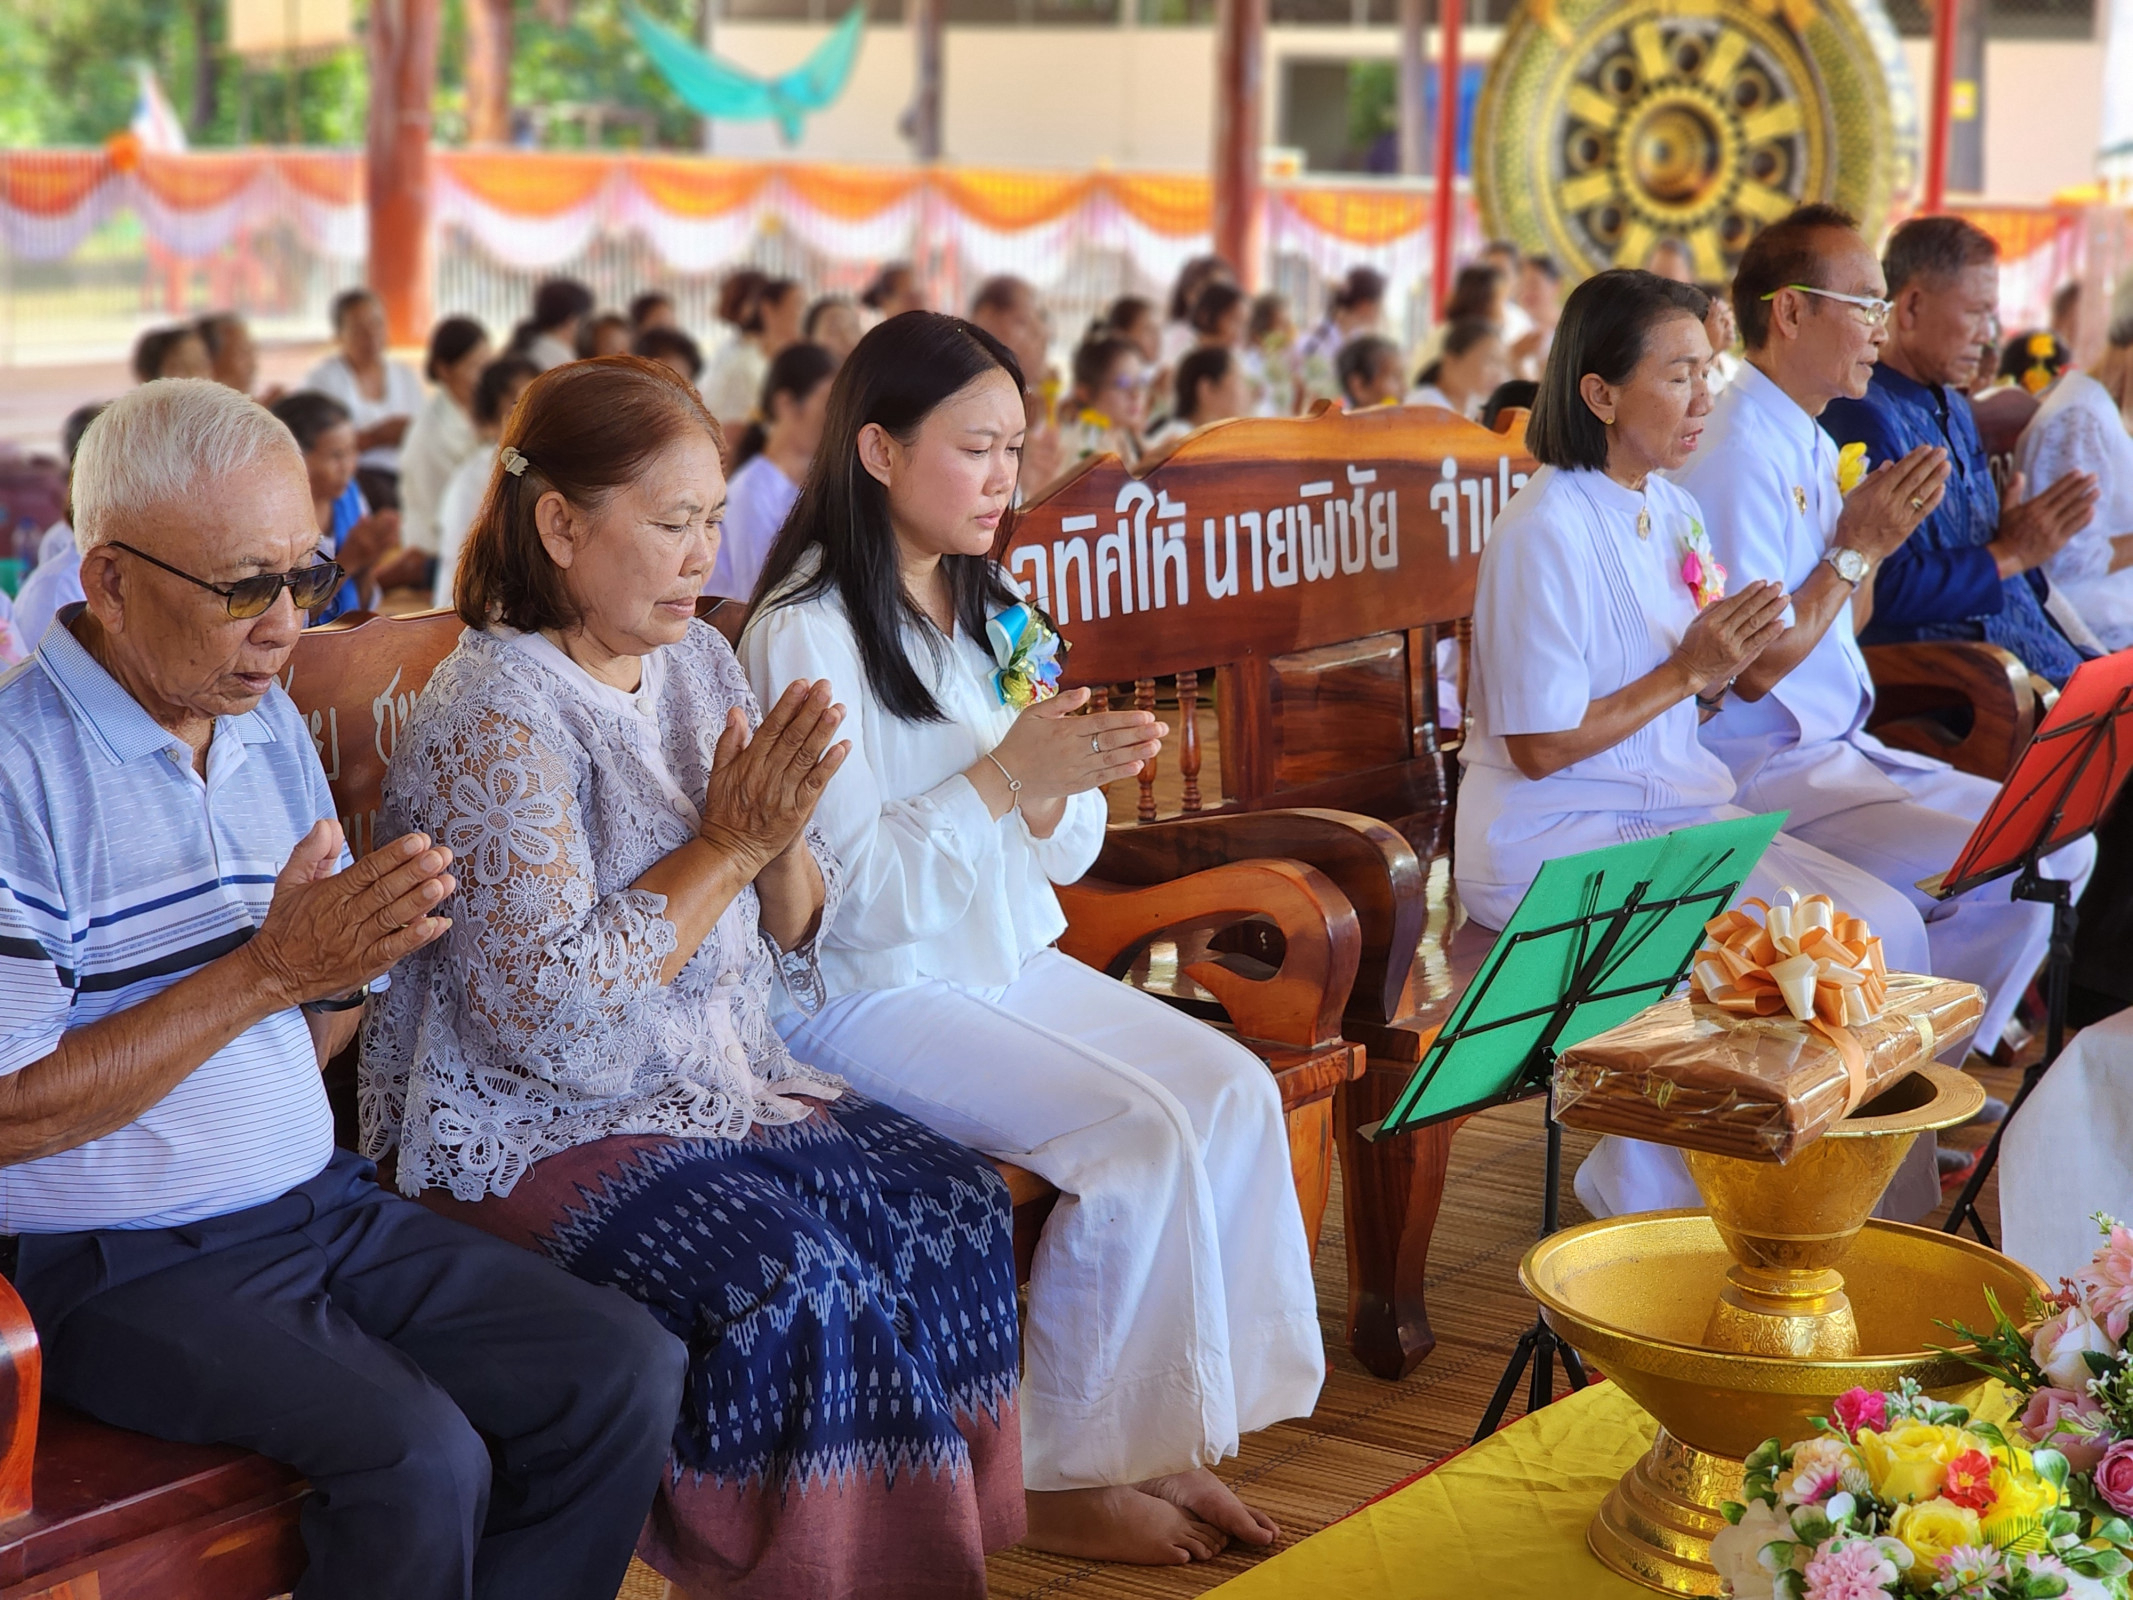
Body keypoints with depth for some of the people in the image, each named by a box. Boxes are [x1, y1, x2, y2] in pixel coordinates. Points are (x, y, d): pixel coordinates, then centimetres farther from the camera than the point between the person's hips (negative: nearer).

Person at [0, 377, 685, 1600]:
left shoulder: (274, 729, 11)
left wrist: (363, 962, -8)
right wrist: (269, 969, -21)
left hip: (319, 1204, 7)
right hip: (123, 1266, -7)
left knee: (629, 1372, -8)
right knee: (422, 1459, -26)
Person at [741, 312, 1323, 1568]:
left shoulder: (995, 611, 11)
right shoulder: (806, 635, -14)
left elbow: (1063, 858, 12)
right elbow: (846, 894, -20)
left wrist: (1068, 782, -10)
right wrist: (1004, 776, -24)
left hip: (1012, 962, 8)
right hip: (872, 992, -8)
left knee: (1234, 1092, -12)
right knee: (1143, 1136, -22)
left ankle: (1161, 1438, -2)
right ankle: (1063, 1479, -6)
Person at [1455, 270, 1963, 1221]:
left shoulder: (1670, 510, 11)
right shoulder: (1544, 534, -16)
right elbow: (1540, 746, -17)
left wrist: (1721, 669, -5)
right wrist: (1685, 670, -14)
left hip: (1677, 810, 8)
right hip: (1554, 840, -8)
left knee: (1886, 925, -7)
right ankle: (1649, 1204, -2)